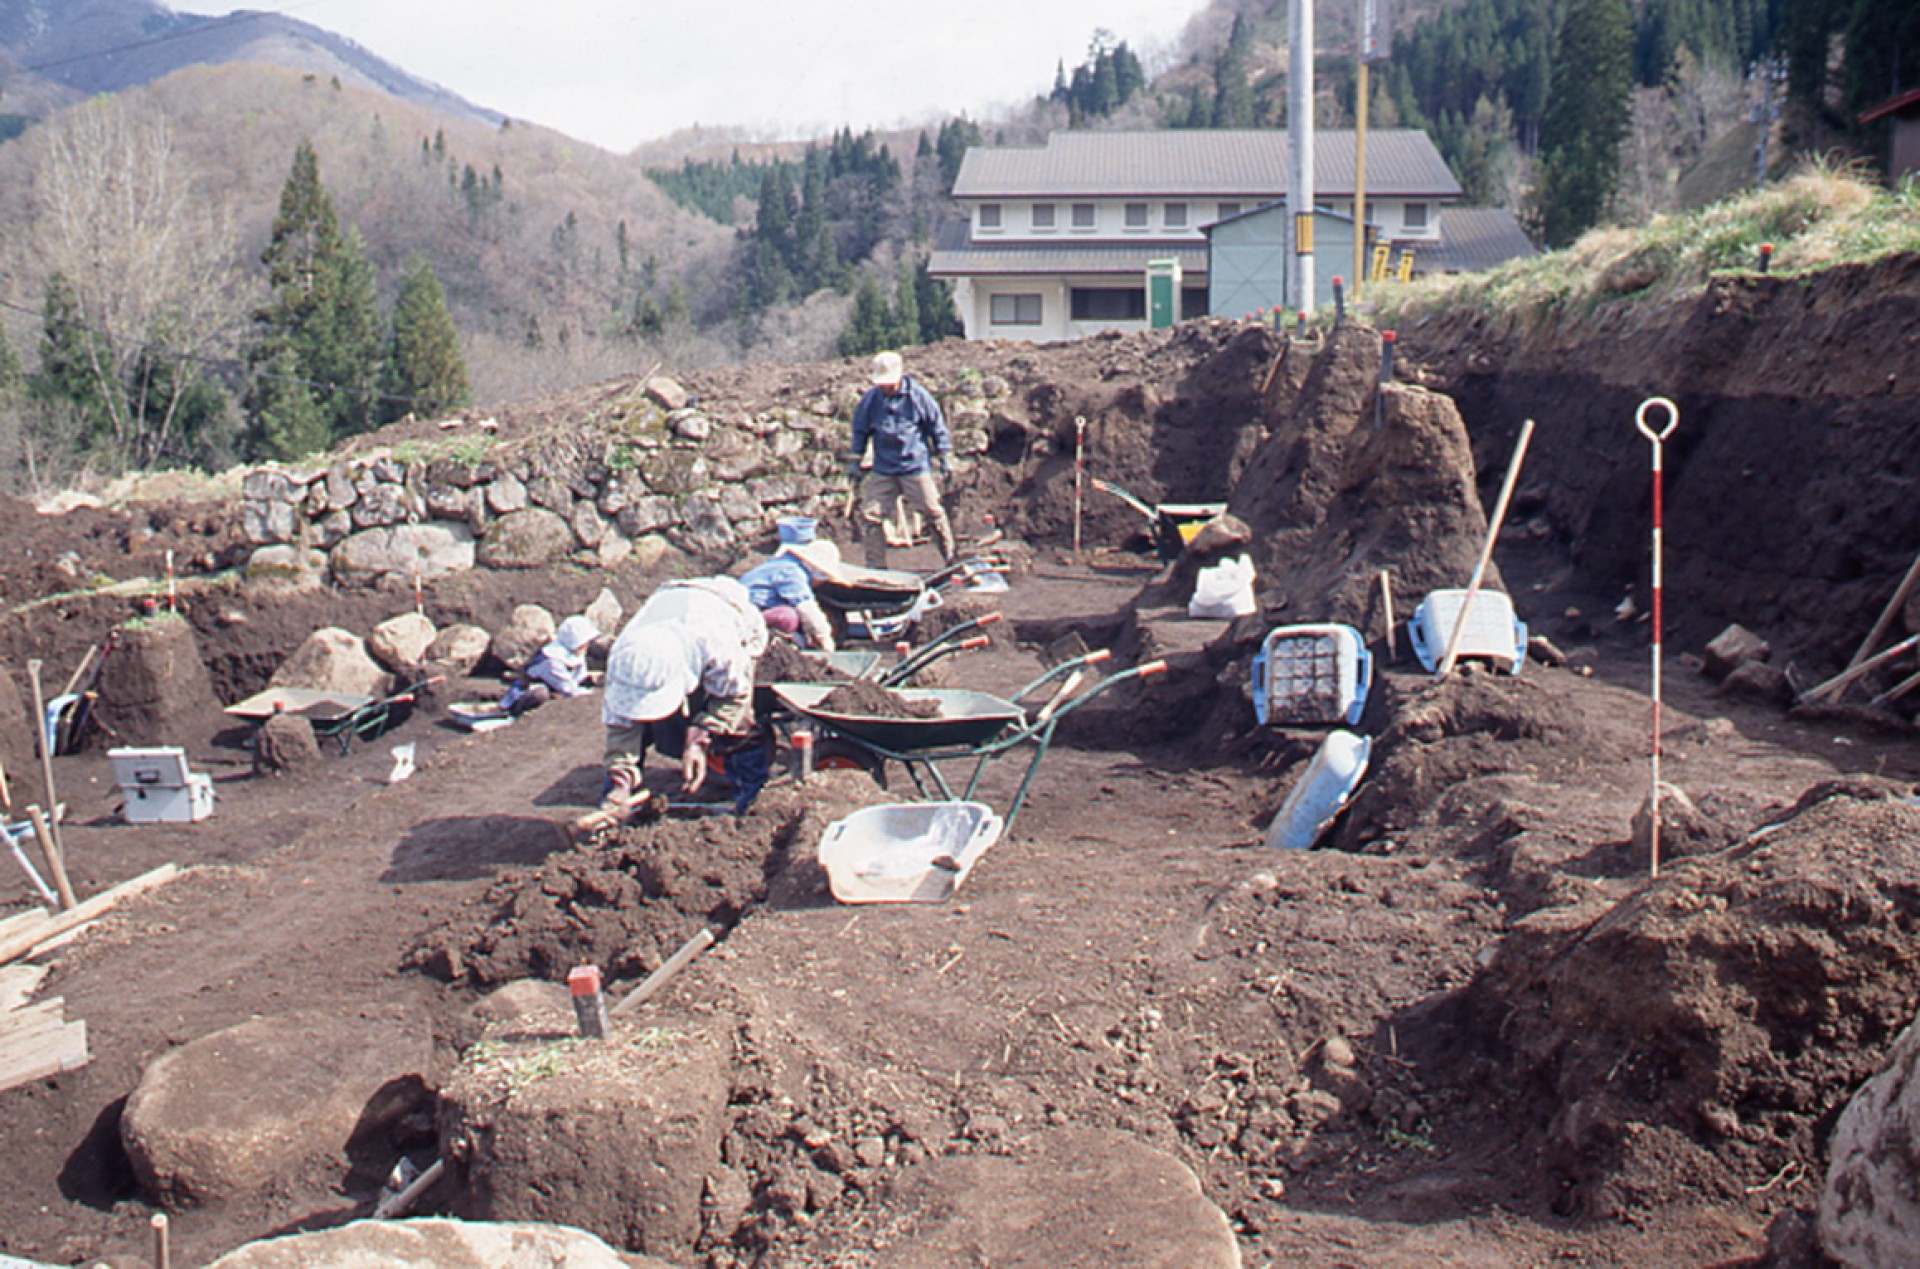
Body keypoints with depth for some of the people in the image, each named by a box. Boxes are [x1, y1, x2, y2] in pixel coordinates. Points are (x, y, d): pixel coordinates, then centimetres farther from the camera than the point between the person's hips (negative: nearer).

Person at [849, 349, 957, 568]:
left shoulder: (918, 396, -6)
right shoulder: (870, 399, 0)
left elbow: (937, 427, 3)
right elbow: (860, 431, 11)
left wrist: (945, 458, 2)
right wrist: (854, 462, 8)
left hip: (915, 467, -2)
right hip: (882, 471, 2)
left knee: (934, 513, 4)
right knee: (870, 514, -4)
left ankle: (950, 559, 22)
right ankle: (875, 566, 7)